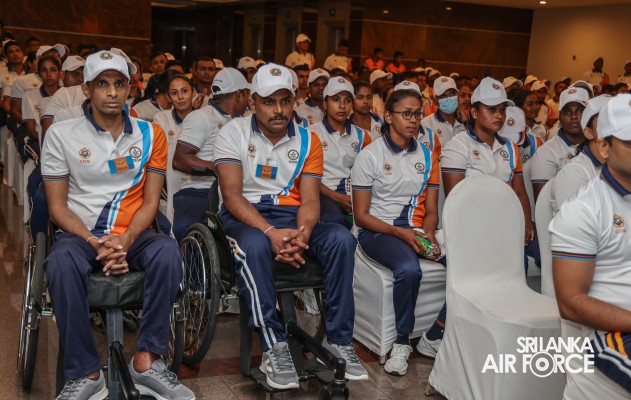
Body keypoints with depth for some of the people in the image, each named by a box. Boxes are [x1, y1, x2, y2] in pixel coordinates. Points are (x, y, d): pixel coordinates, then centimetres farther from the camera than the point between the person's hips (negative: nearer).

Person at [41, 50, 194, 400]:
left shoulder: (150, 134, 5)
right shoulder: (61, 134, 1)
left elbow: (149, 201, 2)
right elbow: (57, 207, -1)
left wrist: (126, 240, -17)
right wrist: (96, 243, -18)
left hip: (132, 234, 1)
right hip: (81, 234, -1)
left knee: (166, 250, -33)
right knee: (62, 261, -36)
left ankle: (146, 360, -24)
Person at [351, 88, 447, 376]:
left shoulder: (428, 157, 13)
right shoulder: (370, 156, -2)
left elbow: (431, 210, 13)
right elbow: (361, 215, -5)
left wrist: (429, 233, -10)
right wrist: (400, 233, -18)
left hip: (417, 231, 5)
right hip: (378, 231, -5)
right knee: (409, 269, -37)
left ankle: (433, 338, -9)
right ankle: (402, 343, -15)